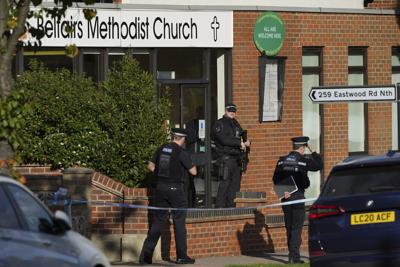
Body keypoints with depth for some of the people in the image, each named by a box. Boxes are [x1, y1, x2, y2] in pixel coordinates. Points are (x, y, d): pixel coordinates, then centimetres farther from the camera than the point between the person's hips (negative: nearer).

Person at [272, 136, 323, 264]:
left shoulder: (281, 161, 5)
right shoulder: (303, 160, -10)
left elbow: (276, 179, 1)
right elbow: (319, 165, 0)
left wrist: (283, 190, -4)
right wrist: (314, 153, 12)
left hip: (286, 196, 5)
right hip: (298, 195, -5)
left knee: (289, 227, 14)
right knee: (297, 227, -3)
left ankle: (293, 254, 20)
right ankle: (294, 256, -11)